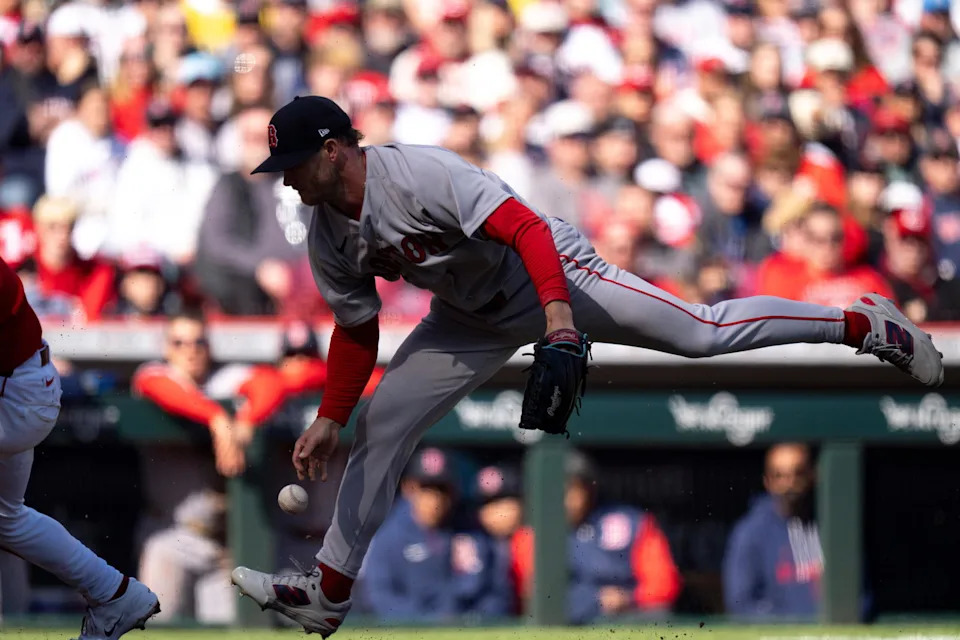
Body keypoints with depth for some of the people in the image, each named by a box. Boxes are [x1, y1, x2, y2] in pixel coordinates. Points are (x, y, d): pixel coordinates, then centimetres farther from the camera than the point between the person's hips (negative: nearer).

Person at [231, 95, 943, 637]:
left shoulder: (420, 174, -32)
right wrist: (328, 419, -1)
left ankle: (865, 324, 1)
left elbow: (525, 228, -39)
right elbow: (356, 331, 7)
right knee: (380, 423, 3)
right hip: (473, 318, 8)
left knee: (703, 332, -13)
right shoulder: (329, 238, -7)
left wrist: (557, 311, -52)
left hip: (553, 272, -8)